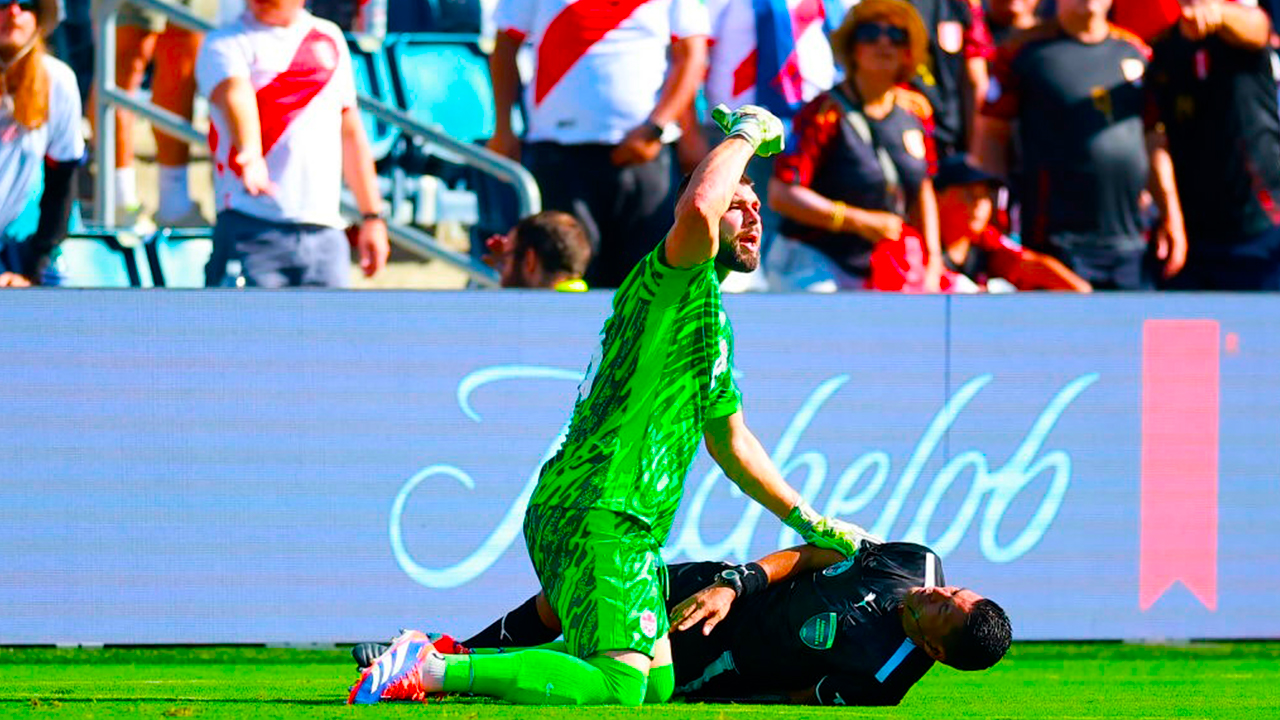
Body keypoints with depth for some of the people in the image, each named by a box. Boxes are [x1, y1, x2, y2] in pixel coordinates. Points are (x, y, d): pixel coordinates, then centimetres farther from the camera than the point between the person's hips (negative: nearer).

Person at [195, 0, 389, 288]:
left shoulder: (330, 38, 18)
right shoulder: (225, 44, 2)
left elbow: (350, 131, 23)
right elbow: (235, 94, -20)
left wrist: (372, 216, 20)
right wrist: (250, 156, -41)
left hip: (325, 234, 4)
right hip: (251, 229, -4)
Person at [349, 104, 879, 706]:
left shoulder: (716, 324, 26)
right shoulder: (673, 284, -6)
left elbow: (731, 442, 36)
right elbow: (697, 213, -30)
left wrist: (811, 524, 35)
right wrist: (744, 134, -13)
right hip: (598, 512, -11)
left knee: (657, 681, 13)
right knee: (616, 689, -22)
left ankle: (453, 659, 15)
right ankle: (435, 669, -17)